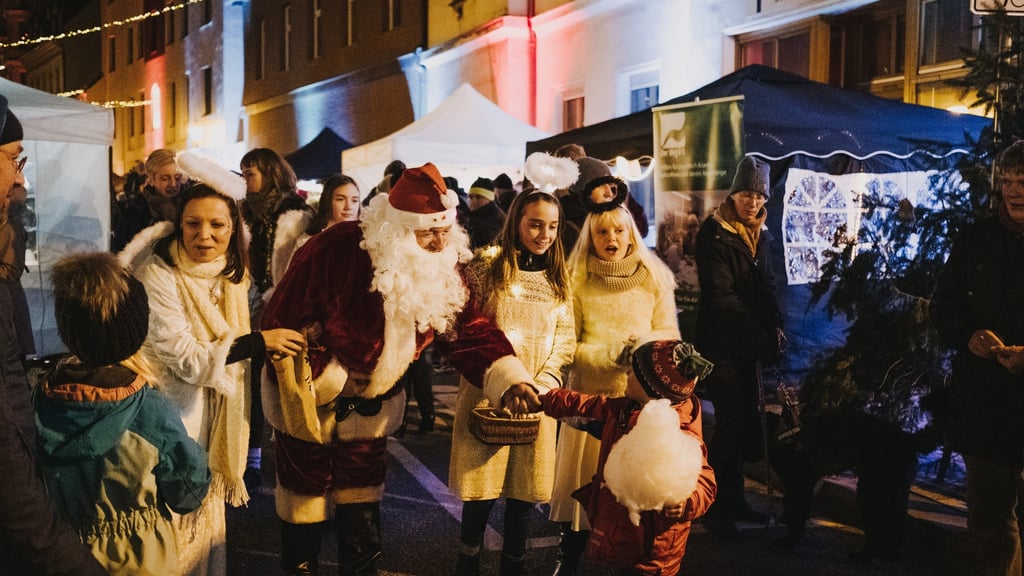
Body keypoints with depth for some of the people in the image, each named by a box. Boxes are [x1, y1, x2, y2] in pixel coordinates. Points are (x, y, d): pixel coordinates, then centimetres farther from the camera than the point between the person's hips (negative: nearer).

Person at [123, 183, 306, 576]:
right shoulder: (159, 274, -22)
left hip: (211, 408, 6)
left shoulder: (232, 272, -1)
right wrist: (259, 342, -20)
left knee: (207, 508, 17)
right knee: (175, 518, 3)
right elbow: (186, 359, -23)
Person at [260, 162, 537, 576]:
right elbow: (283, 321, -23)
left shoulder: (445, 266, -12)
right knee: (305, 497, 10)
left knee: (361, 499, 17)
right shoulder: (335, 250, -29)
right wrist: (328, 382, -20)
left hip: (373, 400, 4)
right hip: (309, 395, -4)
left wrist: (512, 381, -25)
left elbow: (470, 331, -11)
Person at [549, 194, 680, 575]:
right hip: (590, 396, 0)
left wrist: (645, 343, -18)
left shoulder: (654, 278, 3)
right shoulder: (576, 281, 0)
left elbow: (670, 336, 2)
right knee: (584, 482, 5)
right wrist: (613, 351, -17)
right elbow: (569, 347, -4)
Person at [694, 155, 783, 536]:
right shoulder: (713, 233, -11)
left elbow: (766, 286, 15)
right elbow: (721, 296, -17)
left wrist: (775, 327, -3)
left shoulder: (759, 234, 12)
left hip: (748, 345, 7)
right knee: (731, 423, -9)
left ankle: (733, 501, 22)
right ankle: (718, 508, 2)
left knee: (745, 422, 10)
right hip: (721, 343, -7)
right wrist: (760, 336, -19)